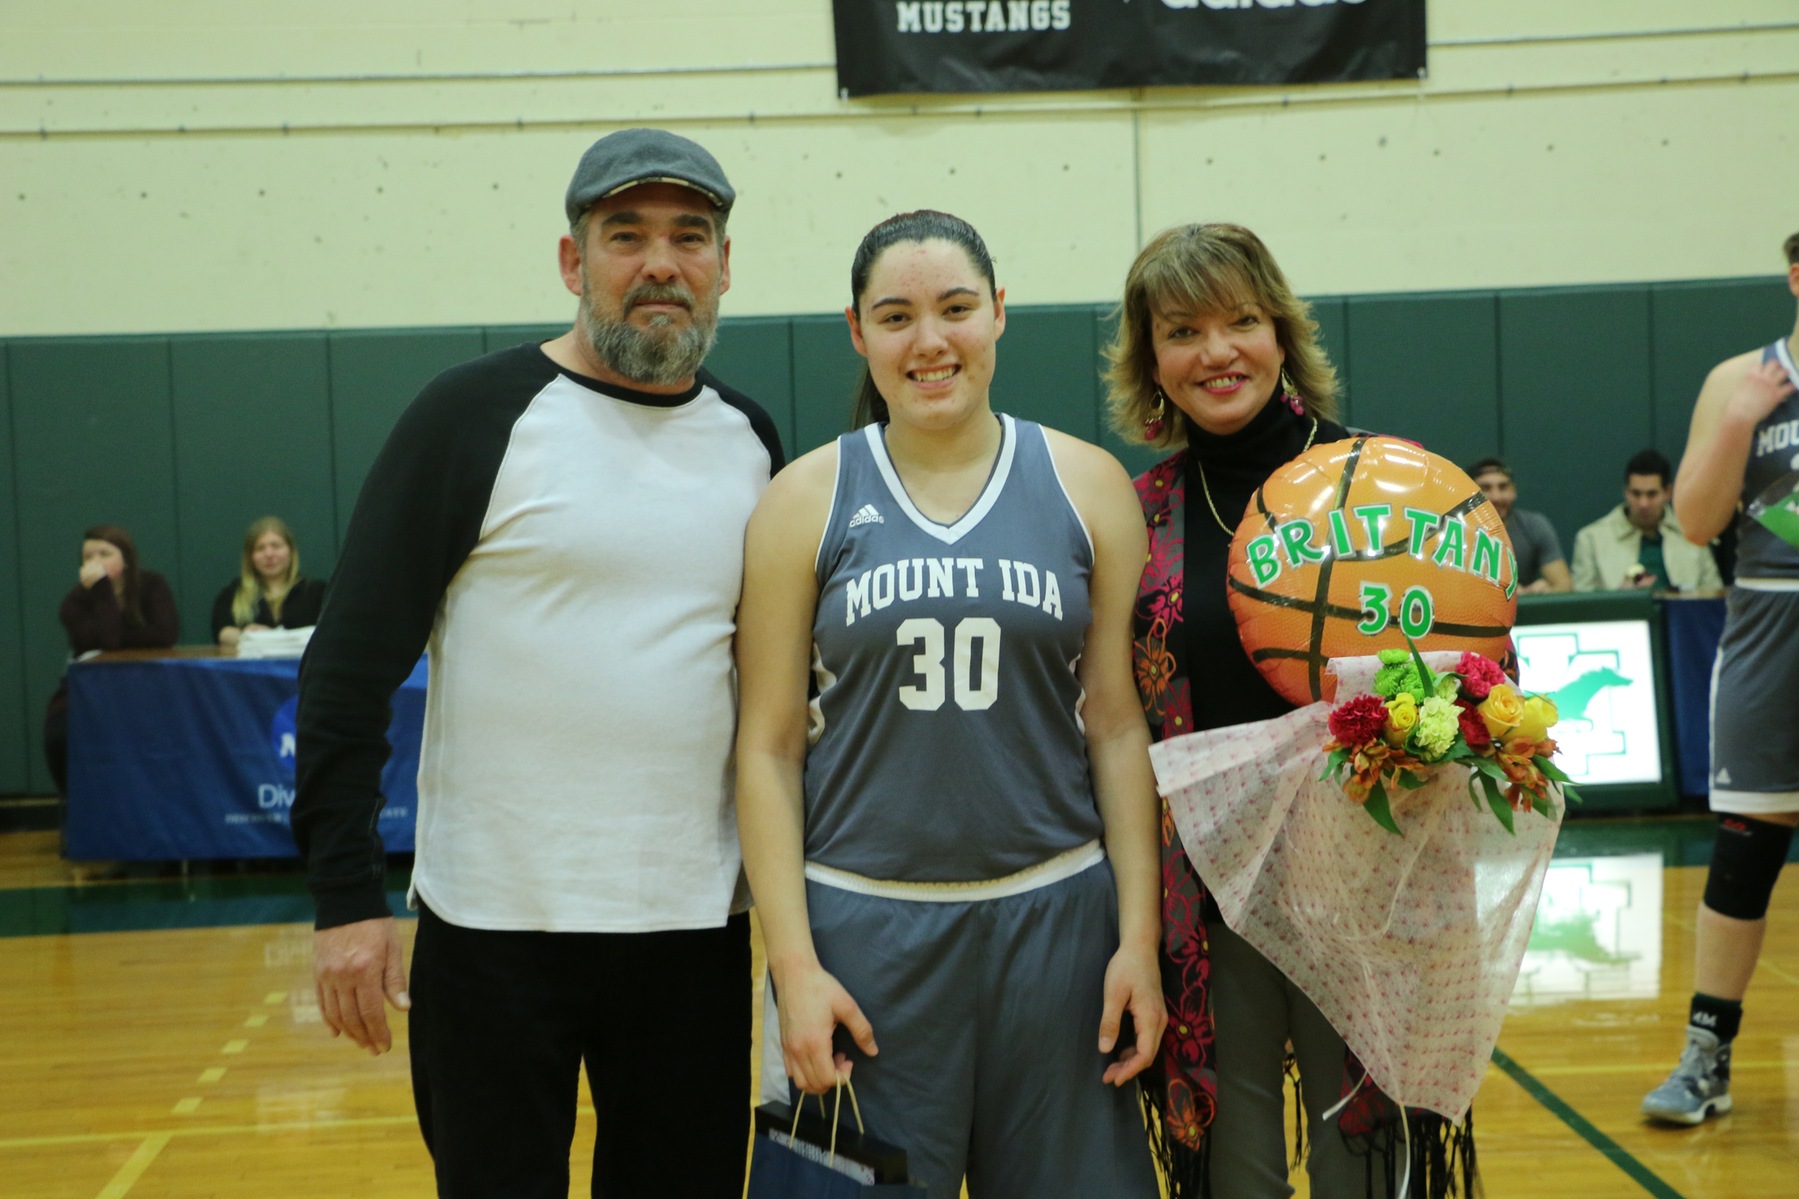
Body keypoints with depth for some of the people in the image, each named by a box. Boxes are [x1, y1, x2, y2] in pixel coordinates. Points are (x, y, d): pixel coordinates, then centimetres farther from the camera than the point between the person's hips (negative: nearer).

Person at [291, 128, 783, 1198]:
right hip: (497, 922, -4)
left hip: (697, 924, 4)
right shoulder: (476, 416, -7)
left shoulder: (749, 438, 8)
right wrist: (347, 894, -13)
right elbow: (352, 664, -8)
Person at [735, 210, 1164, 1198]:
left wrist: (1139, 938, -2)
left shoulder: (1088, 486, 2)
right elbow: (768, 747, 0)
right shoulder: (806, 500, 0)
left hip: (1055, 913, 1)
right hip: (863, 923, -1)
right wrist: (793, 963, -6)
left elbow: (1118, 727, 3)